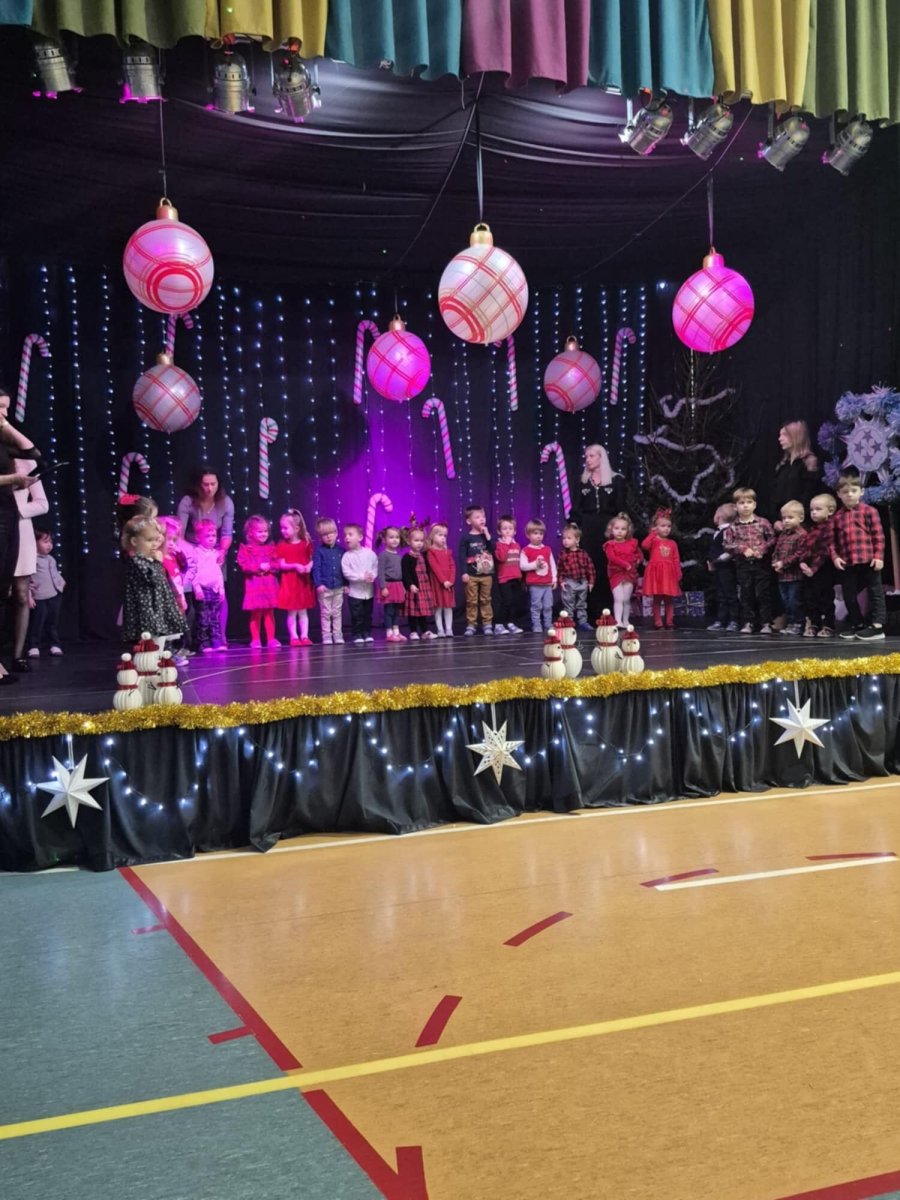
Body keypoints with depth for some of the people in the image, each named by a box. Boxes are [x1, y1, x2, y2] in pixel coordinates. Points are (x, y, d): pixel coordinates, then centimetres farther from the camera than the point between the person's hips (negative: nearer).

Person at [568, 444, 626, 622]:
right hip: (587, 529, 2)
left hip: (608, 528, -2)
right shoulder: (583, 480, 12)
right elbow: (577, 507, 9)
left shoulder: (616, 480, 4)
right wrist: (573, 524, -5)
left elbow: (620, 507, 2)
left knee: (608, 569, -3)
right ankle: (592, 616, 0)